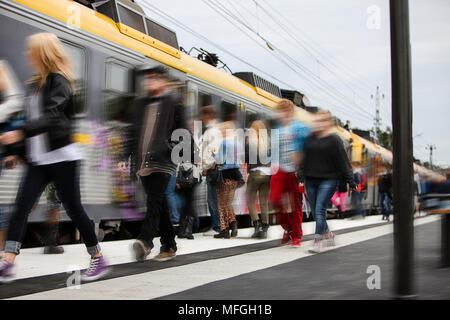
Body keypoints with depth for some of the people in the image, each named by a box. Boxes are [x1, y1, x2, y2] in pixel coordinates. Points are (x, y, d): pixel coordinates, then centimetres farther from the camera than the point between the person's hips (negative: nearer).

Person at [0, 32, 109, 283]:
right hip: (39, 159, 8)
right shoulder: (38, 83, 16)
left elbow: (52, 116, -25)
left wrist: (21, 133, -38)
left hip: (62, 156, -8)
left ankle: (99, 260, 15)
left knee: (74, 208, 0)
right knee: (21, 207, -5)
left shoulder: (59, 81, -11)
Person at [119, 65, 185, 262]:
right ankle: (169, 246, 14)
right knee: (158, 204, 8)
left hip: (163, 162, -5)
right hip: (143, 162, 5)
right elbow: (132, 133, 21)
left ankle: (145, 241, -30)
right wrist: (126, 157, 14)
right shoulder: (139, 105, 21)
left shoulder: (173, 104, 7)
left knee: (155, 201, -18)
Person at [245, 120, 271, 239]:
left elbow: (245, 159, -5)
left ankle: (257, 225, -3)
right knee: (264, 202, 10)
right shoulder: (268, 141, 2)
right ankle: (264, 229, 11)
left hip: (255, 173, -4)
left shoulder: (250, 141, -7)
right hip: (268, 173, 4)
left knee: (250, 202, 8)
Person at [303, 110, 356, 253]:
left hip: (328, 180, -6)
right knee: (315, 212, 9)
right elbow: (306, 158, 21)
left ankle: (318, 241, -7)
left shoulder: (334, 140, -5)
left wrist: (350, 181, -7)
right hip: (311, 180, 6)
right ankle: (328, 235, 27)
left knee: (320, 210, -12)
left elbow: (343, 161, -6)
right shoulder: (311, 138, 11)